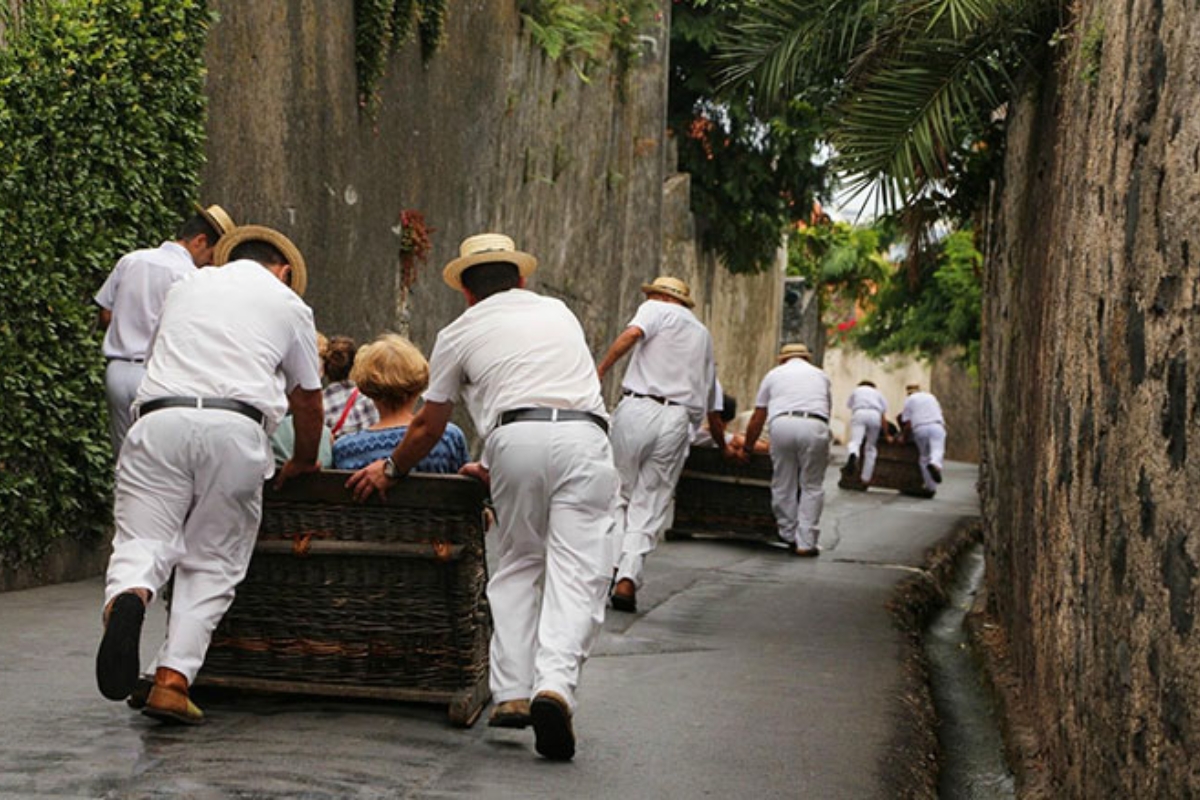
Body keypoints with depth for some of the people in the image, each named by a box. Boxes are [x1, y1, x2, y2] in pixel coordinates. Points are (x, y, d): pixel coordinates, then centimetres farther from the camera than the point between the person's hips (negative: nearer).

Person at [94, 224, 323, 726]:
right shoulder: (288, 304, 22)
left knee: (142, 540, 0)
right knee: (212, 562, 7)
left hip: (159, 417, 2)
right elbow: (308, 403, 27)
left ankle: (126, 598, -36)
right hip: (235, 425, -1)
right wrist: (303, 463, 46)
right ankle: (173, 680, -6)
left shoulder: (184, 288, 30)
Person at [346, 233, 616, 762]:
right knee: (576, 571, -4)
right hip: (585, 436, 1)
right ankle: (554, 686, -23)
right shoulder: (559, 312, 29)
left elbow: (428, 427, 25)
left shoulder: (460, 333, 19)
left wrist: (390, 470, 43)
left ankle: (511, 694, 9)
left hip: (516, 438, -1)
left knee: (517, 565, 16)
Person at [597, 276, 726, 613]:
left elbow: (631, 334, -13)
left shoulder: (657, 310, 13)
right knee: (650, 502, 6)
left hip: (637, 408, -4)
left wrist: (599, 371, -16)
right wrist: (723, 446, 45)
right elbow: (711, 405, 33)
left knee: (617, 493, 7)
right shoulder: (703, 334, 28)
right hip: (677, 420, 4)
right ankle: (628, 578, -6)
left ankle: (610, 564, -7)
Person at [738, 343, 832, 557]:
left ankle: (789, 536, 18)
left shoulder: (774, 374, 26)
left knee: (783, 485, 12)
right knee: (812, 486, 7)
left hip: (781, 425, 0)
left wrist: (747, 447, 36)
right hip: (814, 427, 0)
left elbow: (758, 418, 26)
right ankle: (806, 542, 3)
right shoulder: (820, 375, 30)